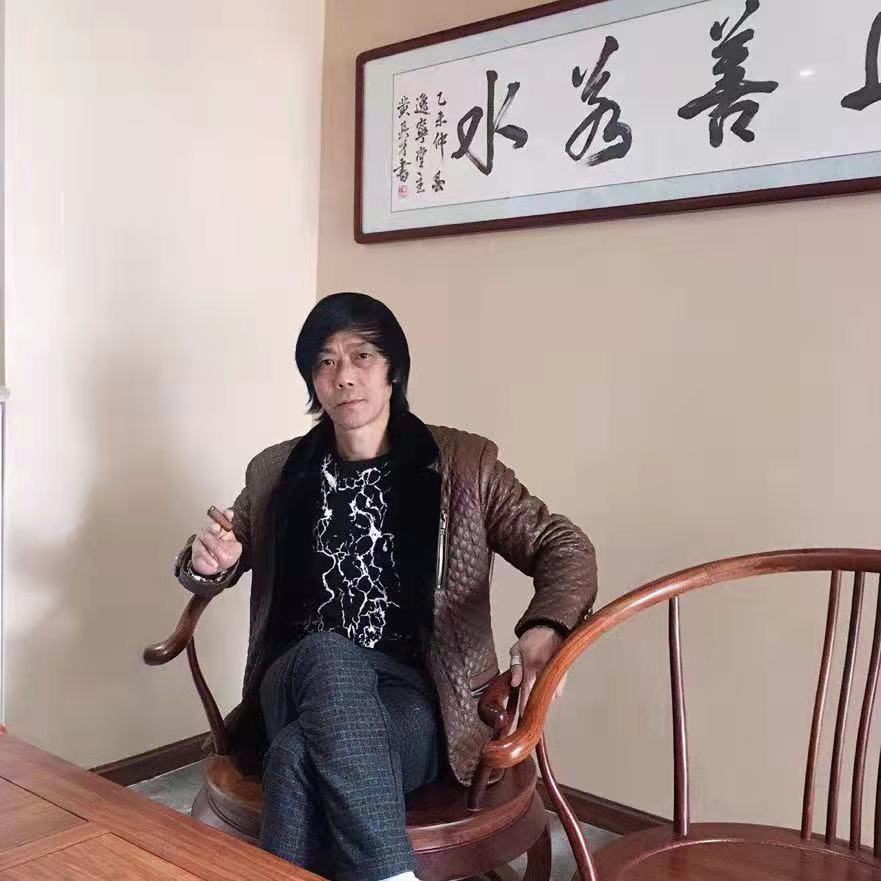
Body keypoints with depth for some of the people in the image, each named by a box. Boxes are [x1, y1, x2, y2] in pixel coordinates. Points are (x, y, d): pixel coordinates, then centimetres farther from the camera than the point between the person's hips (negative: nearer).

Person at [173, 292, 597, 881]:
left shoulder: (464, 464, 2)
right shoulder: (275, 472, 11)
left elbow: (565, 548, 2)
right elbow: (211, 566, 22)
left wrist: (545, 629, -21)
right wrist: (205, 562, -5)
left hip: (416, 700, -2)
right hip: (298, 686, 3)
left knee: (300, 754, -35)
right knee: (328, 654, -35)